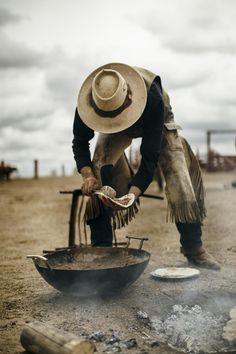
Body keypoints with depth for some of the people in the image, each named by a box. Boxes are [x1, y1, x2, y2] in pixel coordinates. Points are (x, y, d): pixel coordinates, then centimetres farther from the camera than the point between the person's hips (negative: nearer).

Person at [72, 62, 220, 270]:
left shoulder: (153, 97, -45)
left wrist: (133, 193, -49)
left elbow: (150, 155, -40)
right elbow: (80, 142, -20)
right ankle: (100, 247, -10)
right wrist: (87, 175, -37)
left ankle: (194, 248, 2)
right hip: (116, 132, 2)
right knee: (99, 175, -21)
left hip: (157, 123, -2)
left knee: (180, 179, -15)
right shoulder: (88, 101, -35)